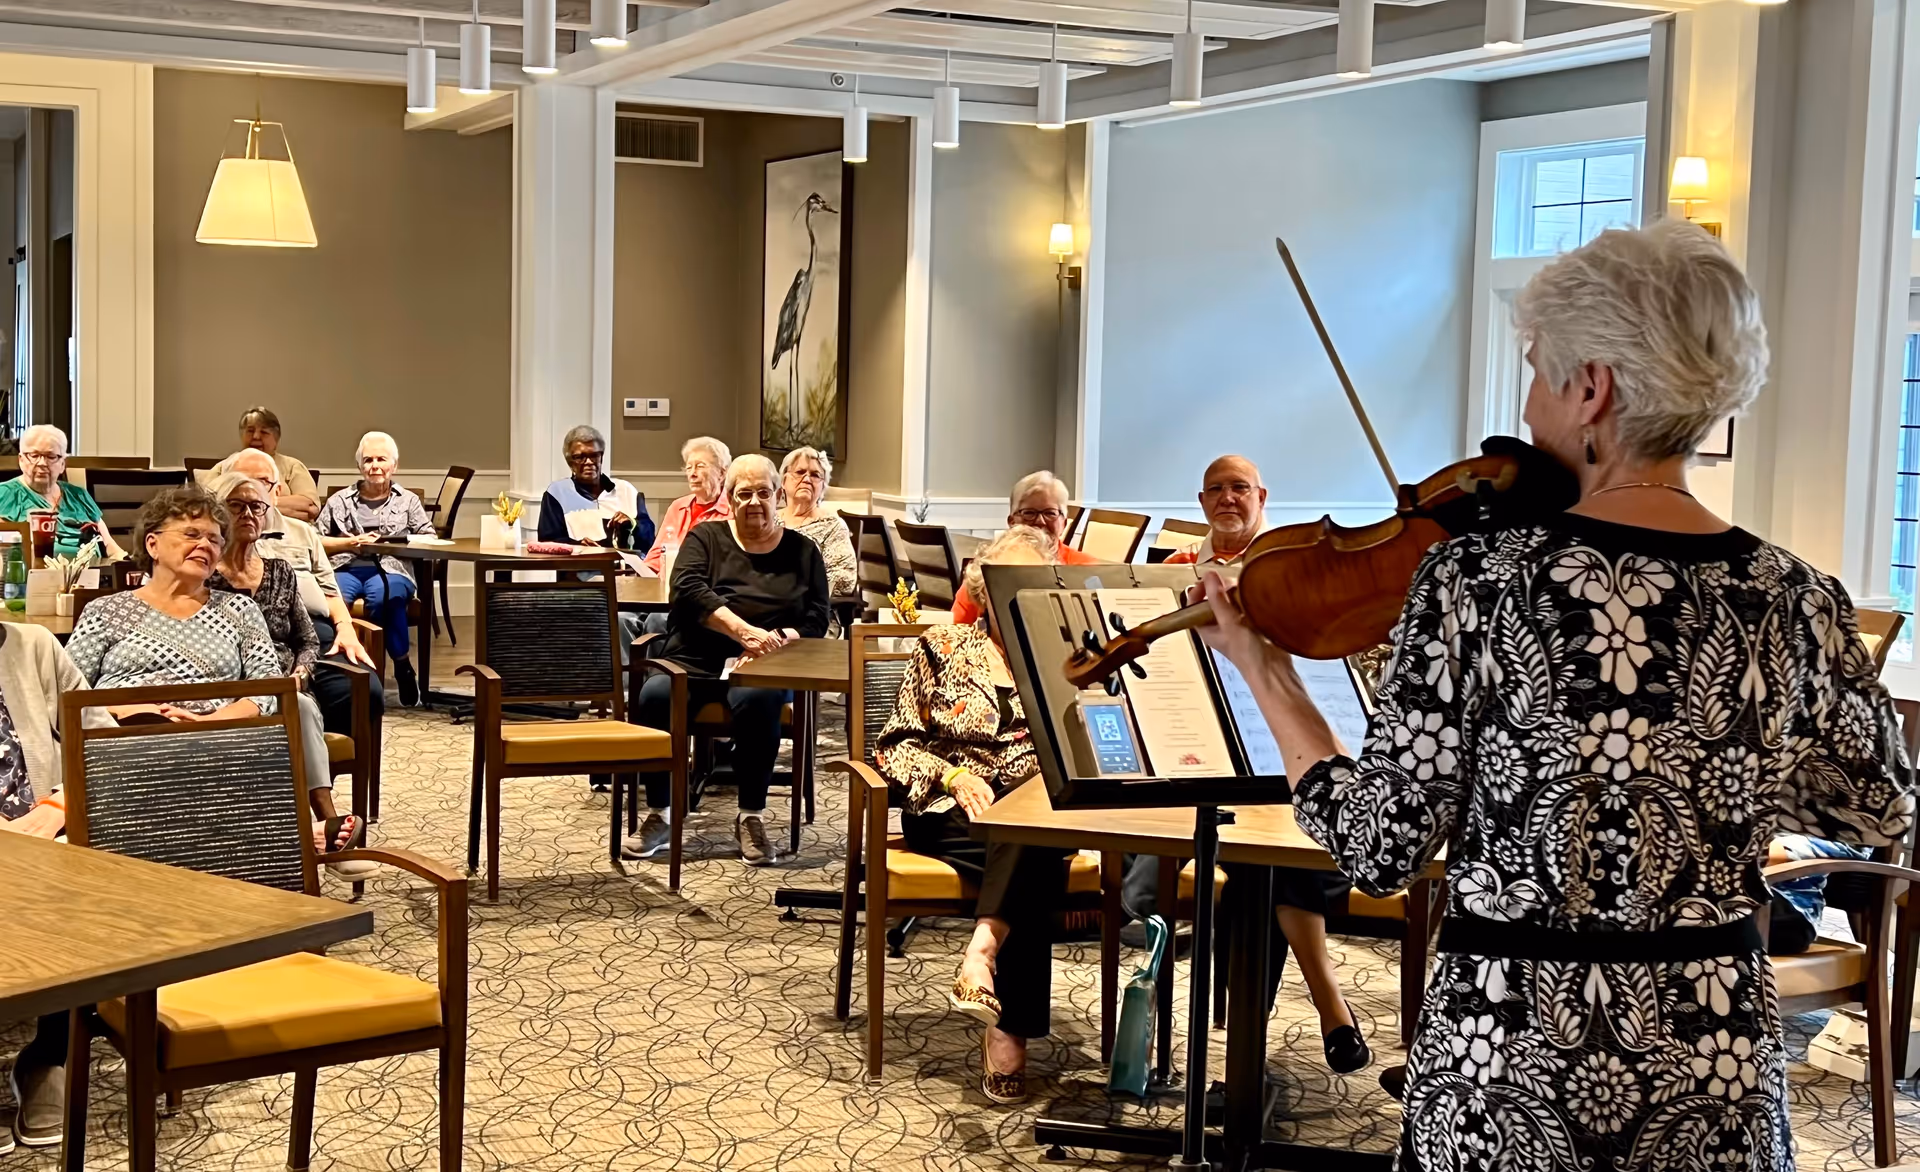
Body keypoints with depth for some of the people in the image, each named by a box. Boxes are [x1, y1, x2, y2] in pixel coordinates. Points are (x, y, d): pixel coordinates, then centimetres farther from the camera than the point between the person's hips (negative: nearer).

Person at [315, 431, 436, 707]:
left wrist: (395, 543, -5)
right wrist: (350, 542, -1)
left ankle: (403, 666, -21)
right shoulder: (340, 500, 22)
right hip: (345, 568, 1)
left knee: (384, 599, -39)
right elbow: (315, 541, 14)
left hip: (390, 569, -1)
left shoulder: (408, 501, 22)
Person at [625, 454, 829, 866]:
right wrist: (745, 631, -21)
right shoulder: (706, 537, 12)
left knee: (759, 699, -37)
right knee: (655, 695, -31)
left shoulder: (802, 552, 15)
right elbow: (688, 589, -7)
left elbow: (816, 619, 7)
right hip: (693, 662, 1)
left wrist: (779, 639, -16)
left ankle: (752, 818, -21)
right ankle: (659, 816, -16)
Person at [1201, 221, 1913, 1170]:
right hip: (1721, 1056, 3)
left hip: (1514, 1055, -3)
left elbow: (1378, 849, -12)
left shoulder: (1475, 582, -16)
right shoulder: (1797, 601, -5)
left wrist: (1267, 679, 0)